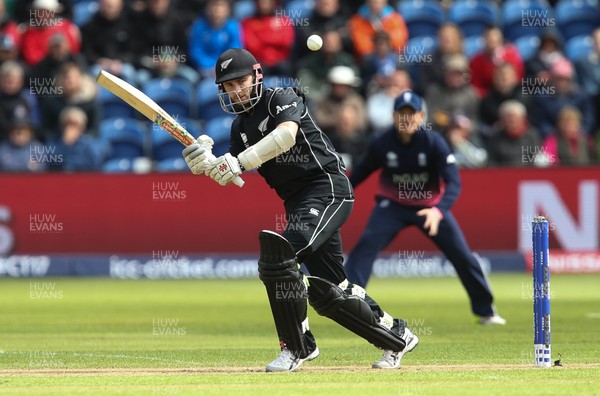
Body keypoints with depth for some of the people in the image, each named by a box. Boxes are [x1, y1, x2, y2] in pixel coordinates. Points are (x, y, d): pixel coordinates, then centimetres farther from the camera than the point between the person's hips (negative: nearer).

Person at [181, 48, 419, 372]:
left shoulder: (281, 99, -7)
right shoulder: (240, 126, 16)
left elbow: (287, 135, -28)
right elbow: (232, 175, 10)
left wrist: (239, 161, -32)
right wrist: (207, 164, -11)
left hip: (328, 188, -9)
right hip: (297, 201, 9)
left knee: (277, 257, -24)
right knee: (325, 291, 6)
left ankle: (296, 347, -13)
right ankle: (396, 336, 23)